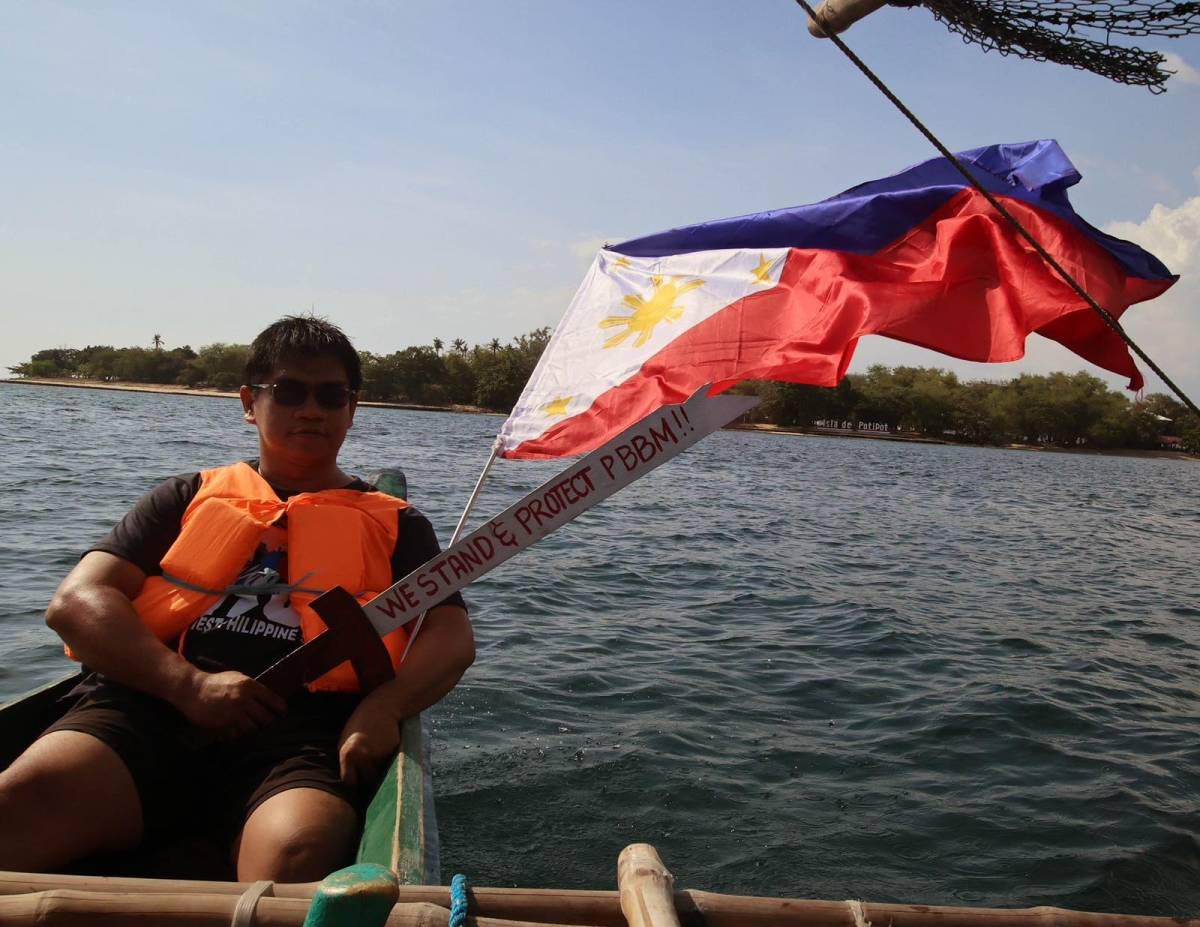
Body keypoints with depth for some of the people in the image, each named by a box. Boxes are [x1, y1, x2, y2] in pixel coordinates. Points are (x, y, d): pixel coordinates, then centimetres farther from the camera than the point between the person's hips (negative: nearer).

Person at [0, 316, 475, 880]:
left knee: (296, 855, -36)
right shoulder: (190, 498, 23)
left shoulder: (394, 524, 21)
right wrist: (189, 684, -7)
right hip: (154, 706, 2)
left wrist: (382, 709, -13)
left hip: (305, 728, -1)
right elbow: (75, 601, 11)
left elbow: (452, 637, 9)